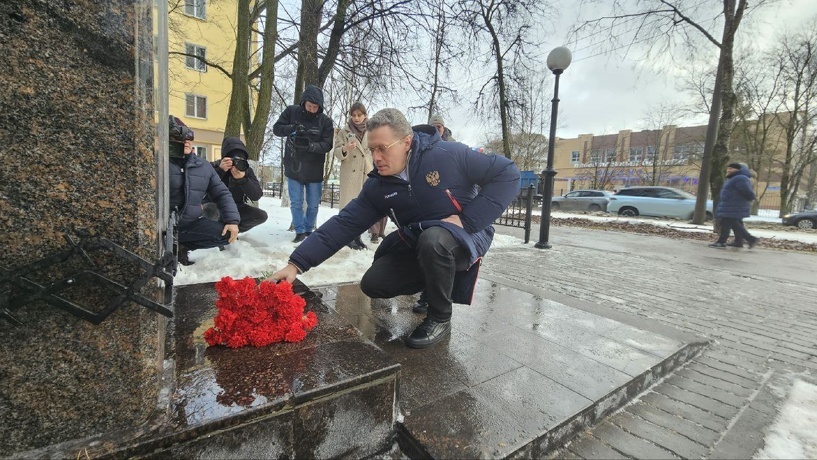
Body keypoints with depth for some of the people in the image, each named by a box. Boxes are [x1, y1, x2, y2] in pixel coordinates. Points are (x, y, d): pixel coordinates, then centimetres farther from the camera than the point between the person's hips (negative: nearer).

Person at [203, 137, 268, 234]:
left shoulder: (247, 170, -9)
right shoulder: (214, 166, -13)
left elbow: (257, 196, -20)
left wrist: (242, 179, -35)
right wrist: (220, 170, -37)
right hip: (215, 206, -3)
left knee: (262, 215, -16)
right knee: (210, 210, -38)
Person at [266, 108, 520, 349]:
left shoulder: (448, 155, -21)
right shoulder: (377, 186, -7)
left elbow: (508, 173, -18)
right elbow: (343, 225, -10)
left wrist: (467, 219, -24)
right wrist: (296, 263, -19)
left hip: (466, 237, -5)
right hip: (418, 248, 5)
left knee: (433, 239, -37)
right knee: (373, 284, -7)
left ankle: (440, 319, -11)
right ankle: (434, 285, 17)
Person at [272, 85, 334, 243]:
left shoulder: (325, 121, -7)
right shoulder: (291, 111, -3)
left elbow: (327, 144, -10)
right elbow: (276, 128, -1)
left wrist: (311, 146, -29)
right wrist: (292, 128, -22)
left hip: (314, 170, 0)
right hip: (293, 168, 1)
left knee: (313, 205, 8)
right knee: (296, 203, 4)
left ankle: (308, 230, 26)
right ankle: (299, 231, 16)